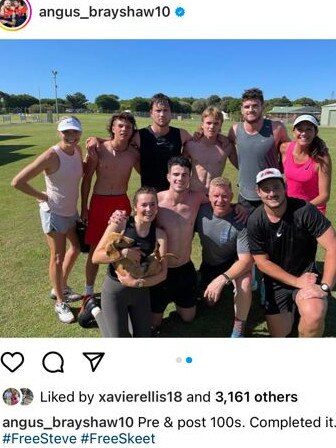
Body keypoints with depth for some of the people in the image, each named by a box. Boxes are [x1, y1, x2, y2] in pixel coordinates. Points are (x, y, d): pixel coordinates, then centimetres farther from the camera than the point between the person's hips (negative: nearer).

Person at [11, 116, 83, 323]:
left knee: (76, 248, 22)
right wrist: (42, 196, -16)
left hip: (72, 211, 8)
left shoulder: (77, 150, -4)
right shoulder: (51, 156, -26)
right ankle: (60, 302, 25)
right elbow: (17, 182, -27)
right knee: (58, 258, 5)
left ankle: (60, 287, 44)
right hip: (54, 213, -8)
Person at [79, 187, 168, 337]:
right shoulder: (120, 224, -16)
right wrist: (124, 253, -29)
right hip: (114, 289, -3)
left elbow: (163, 273, -11)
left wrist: (138, 282, -25)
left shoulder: (159, 234, -9)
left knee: (143, 336, 17)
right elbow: (96, 257, -18)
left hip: (141, 290, 4)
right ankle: (94, 309, 28)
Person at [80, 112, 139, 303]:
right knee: (96, 249, 6)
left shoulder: (134, 153, -4)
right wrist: (84, 208, -1)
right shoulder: (99, 149, -10)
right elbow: (87, 179, -2)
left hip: (122, 203, 2)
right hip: (99, 202, -2)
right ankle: (89, 291, 23)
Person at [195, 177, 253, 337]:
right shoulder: (202, 211, -17)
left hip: (234, 262, -4)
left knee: (244, 283, -33)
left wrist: (222, 279, -42)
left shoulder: (240, 221, -27)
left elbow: (246, 260, -29)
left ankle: (239, 327, -11)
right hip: (208, 264, 4)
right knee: (209, 300, 3)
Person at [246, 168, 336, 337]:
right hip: (276, 279, 3)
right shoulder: (254, 221, -15)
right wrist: (297, 282, -14)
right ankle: (290, 308, 42)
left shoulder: (304, 211, -22)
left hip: (306, 274, -2)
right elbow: (262, 262, -9)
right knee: (279, 335, 10)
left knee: (314, 316, -32)